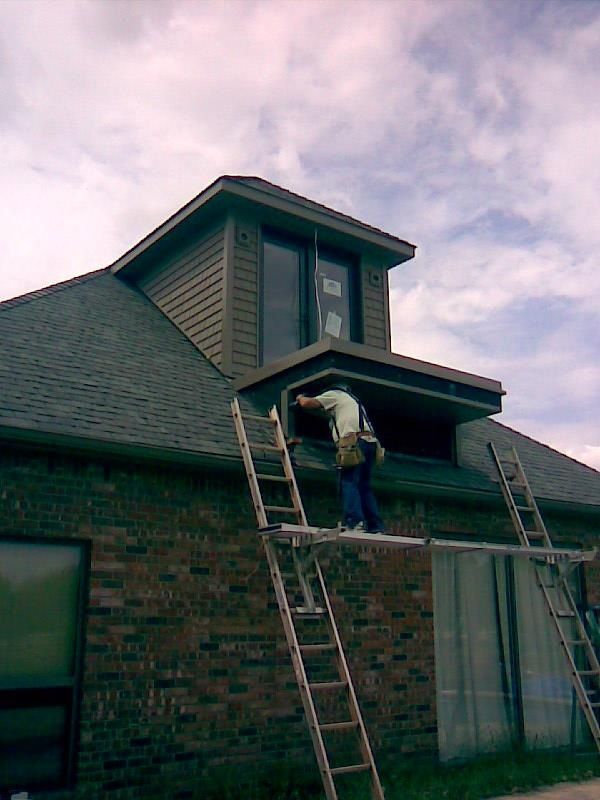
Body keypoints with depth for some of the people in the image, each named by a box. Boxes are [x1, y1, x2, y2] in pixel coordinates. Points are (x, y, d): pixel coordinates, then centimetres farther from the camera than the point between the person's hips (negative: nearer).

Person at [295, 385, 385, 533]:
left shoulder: (334, 394, 13)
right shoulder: (353, 400, 36)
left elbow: (307, 403, 7)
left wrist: (300, 398, 29)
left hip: (356, 442, -8)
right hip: (371, 442, 8)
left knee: (349, 482, -11)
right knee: (364, 485, 9)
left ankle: (354, 521, -26)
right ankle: (376, 526, 2)